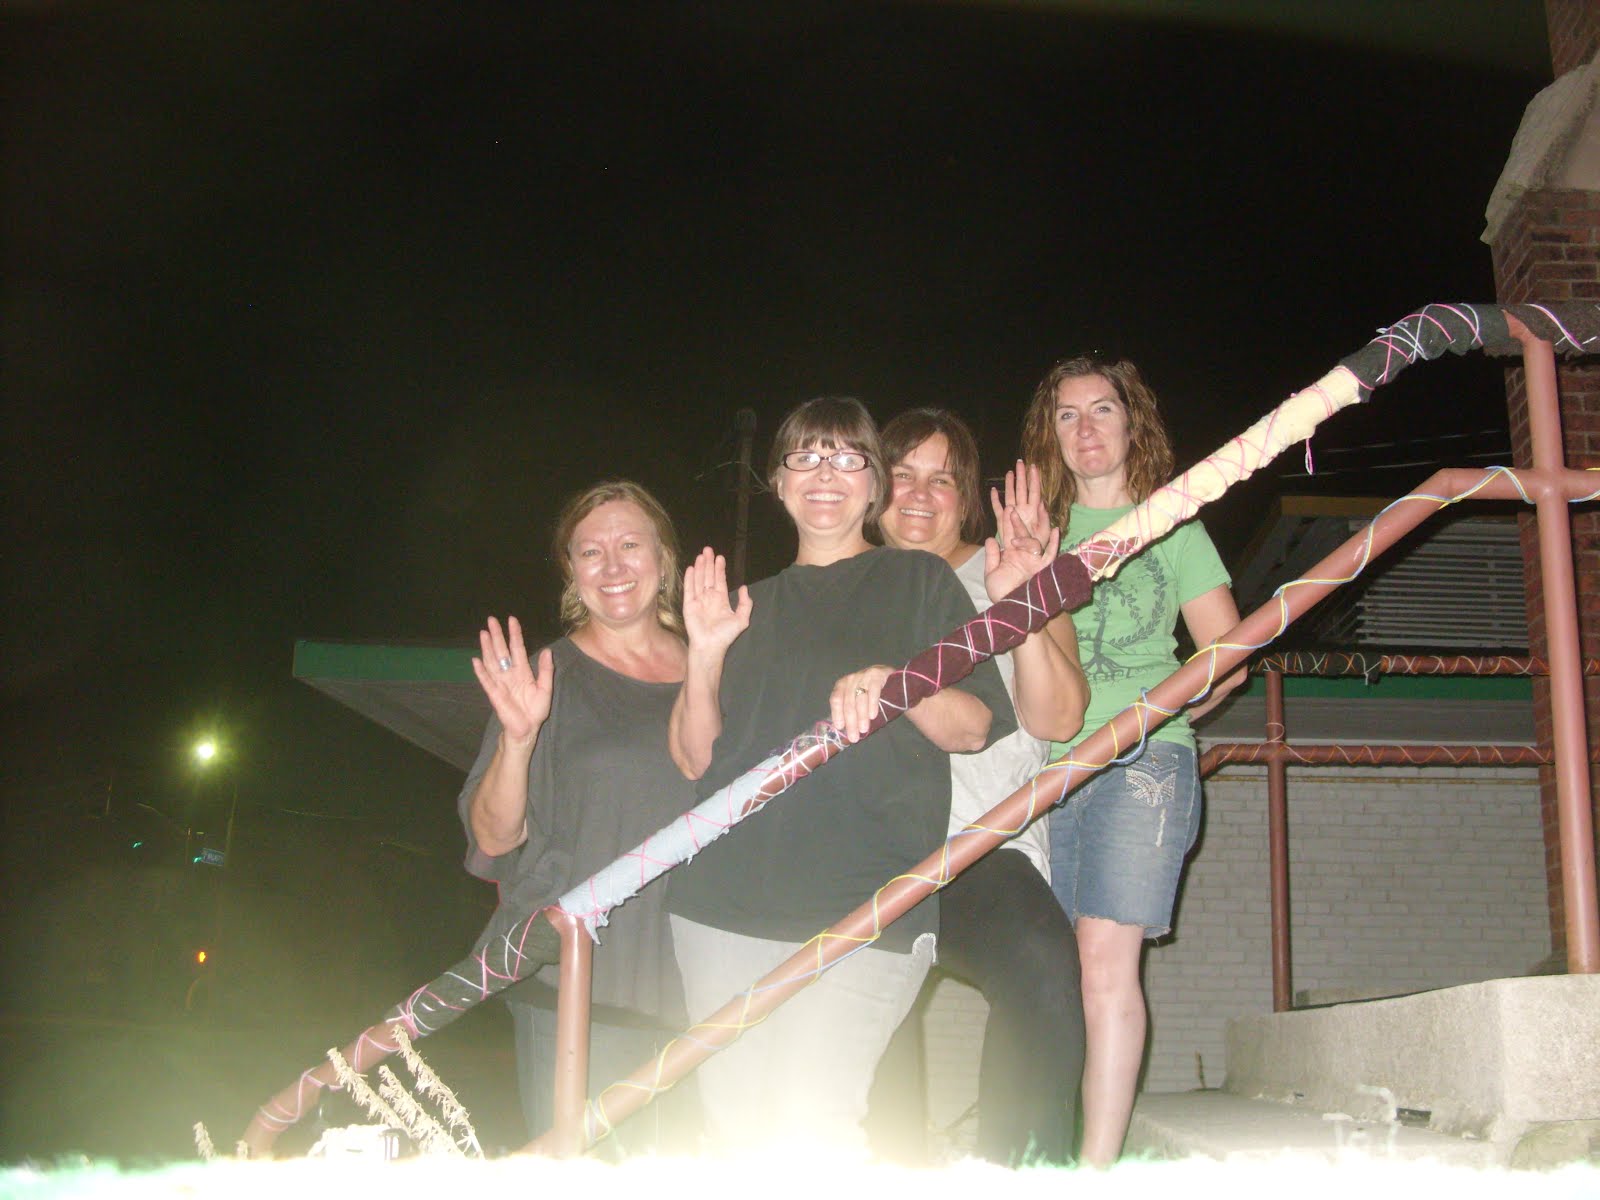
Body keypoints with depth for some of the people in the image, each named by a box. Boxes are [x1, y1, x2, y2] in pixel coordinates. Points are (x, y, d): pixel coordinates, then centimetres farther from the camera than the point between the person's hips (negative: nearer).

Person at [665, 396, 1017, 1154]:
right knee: (734, 1131, 5)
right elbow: (695, 758, 12)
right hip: (727, 899, 4)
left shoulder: (919, 581, 10)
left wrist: (895, 684, -18)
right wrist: (705, 652, -4)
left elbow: (976, 727, 1)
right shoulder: (753, 605, 20)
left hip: (864, 906, -4)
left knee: (812, 1126, -17)